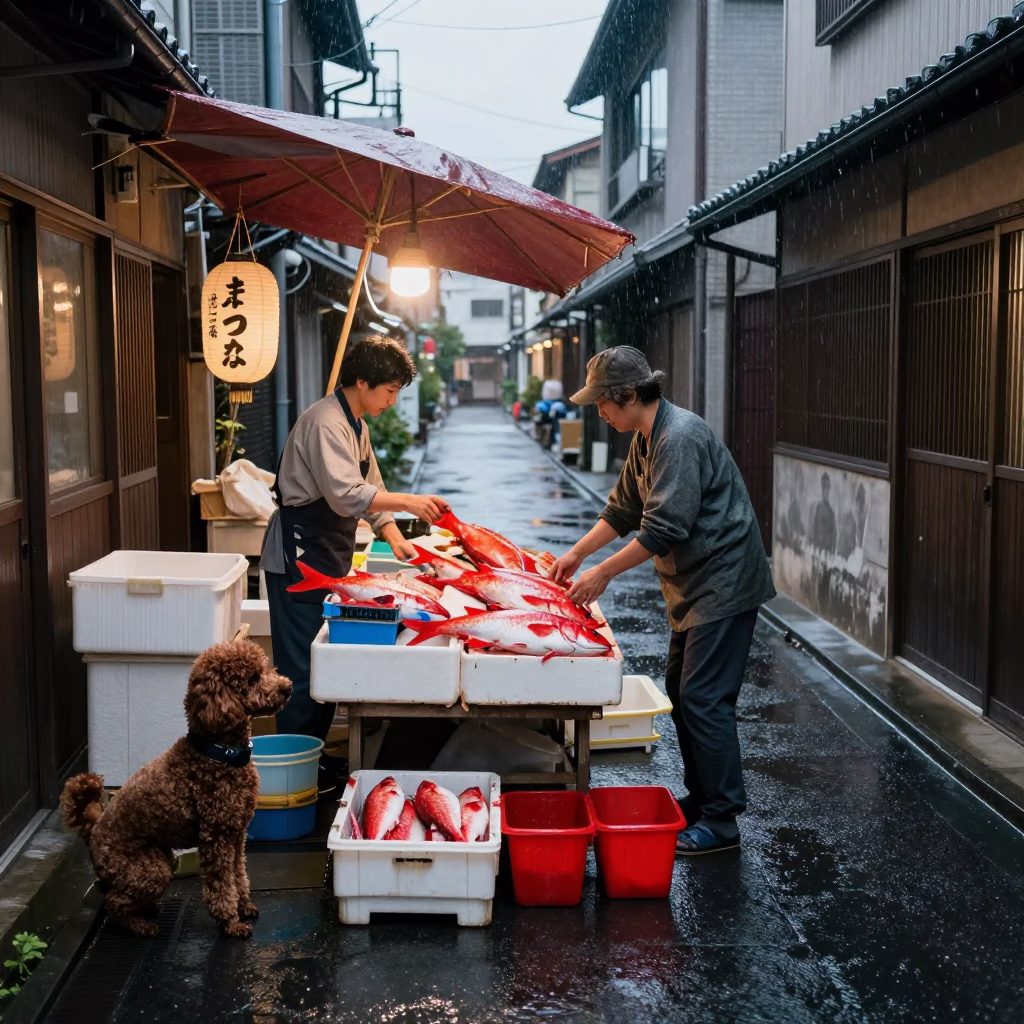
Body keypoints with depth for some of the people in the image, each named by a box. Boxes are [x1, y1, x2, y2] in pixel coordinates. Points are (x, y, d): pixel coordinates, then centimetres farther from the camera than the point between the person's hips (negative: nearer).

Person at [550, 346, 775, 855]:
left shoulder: (680, 437, -22)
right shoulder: (647, 439, 11)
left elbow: (664, 528, -25)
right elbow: (623, 509, 21)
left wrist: (604, 572, -19)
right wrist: (577, 553, 15)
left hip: (723, 582, -11)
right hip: (693, 584, 11)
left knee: (703, 699, -9)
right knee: (680, 689, 15)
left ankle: (721, 821, 0)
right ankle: (699, 798, 26)